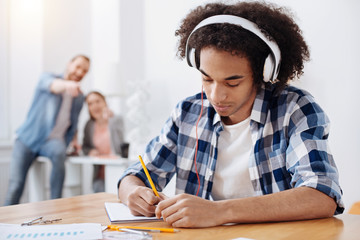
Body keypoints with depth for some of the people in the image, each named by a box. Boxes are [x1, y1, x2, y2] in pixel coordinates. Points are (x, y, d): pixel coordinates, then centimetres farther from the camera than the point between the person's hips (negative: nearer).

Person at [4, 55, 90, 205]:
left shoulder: (79, 97, 13)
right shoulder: (47, 77, 0)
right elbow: (52, 85, -27)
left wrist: (73, 139, 6)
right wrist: (66, 85, -50)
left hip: (52, 140, 2)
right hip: (28, 138, -1)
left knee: (59, 152, -35)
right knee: (15, 185, -13)